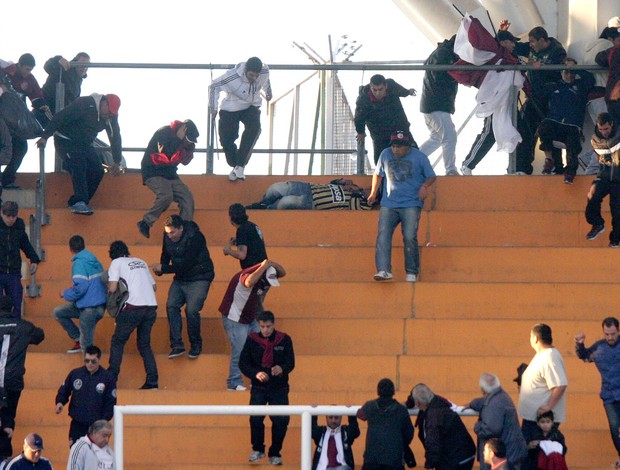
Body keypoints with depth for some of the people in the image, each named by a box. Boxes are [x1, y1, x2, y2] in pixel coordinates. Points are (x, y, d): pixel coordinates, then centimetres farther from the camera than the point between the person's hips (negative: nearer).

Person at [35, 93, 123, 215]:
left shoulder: (111, 117, -1)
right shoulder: (84, 104, -24)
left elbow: (115, 137, 9)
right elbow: (60, 117, -26)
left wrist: (117, 162, 9)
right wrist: (45, 136, -29)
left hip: (84, 144, 8)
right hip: (65, 140, -8)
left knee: (97, 171, -7)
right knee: (79, 166, -28)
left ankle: (74, 203, -3)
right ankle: (79, 203, -33)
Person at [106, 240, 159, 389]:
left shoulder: (117, 263, 4)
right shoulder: (141, 262, 22)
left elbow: (112, 289, -6)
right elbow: (154, 286, 21)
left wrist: (109, 287, 15)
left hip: (133, 308, -5)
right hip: (151, 307, 5)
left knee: (118, 342, 9)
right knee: (144, 344, 15)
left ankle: (111, 378, 4)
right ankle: (152, 381, 6)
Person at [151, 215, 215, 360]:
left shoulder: (194, 238, -24)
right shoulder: (168, 236, -4)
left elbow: (186, 265, -25)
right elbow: (166, 255, 13)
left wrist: (163, 269, -23)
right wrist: (160, 269, -7)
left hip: (199, 278, -6)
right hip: (180, 278, 6)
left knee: (191, 310, -18)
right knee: (171, 306, -12)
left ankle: (196, 345, 2)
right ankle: (177, 345, -11)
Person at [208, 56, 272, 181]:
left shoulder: (265, 72, -21)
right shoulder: (232, 77, -33)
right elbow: (214, 86, -16)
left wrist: (268, 92, 25)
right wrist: (213, 107, -12)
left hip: (251, 106, 2)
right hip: (230, 109, -2)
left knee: (254, 128, -28)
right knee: (226, 139, -10)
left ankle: (240, 165, -25)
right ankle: (235, 166, 21)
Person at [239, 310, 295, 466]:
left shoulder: (284, 340, -1)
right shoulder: (252, 340, -1)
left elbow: (291, 363, -5)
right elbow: (243, 363, -1)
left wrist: (282, 369, -28)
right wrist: (255, 373, -20)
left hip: (279, 388, 0)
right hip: (259, 387, 0)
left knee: (281, 420, -7)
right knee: (255, 418, -16)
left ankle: (275, 454, 13)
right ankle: (257, 449, 9)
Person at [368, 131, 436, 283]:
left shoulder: (419, 157, -1)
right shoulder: (385, 155, 8)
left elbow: (431, 176, 7)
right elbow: (378, 174, 23)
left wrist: (424, 186, -12)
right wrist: (373, 193, 19)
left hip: (411, 204, -3)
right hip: (388, 204, 3)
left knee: (410, 238, -12)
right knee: (383, 235, -14)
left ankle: (412, 273, -1)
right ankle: (383, 270, -20)